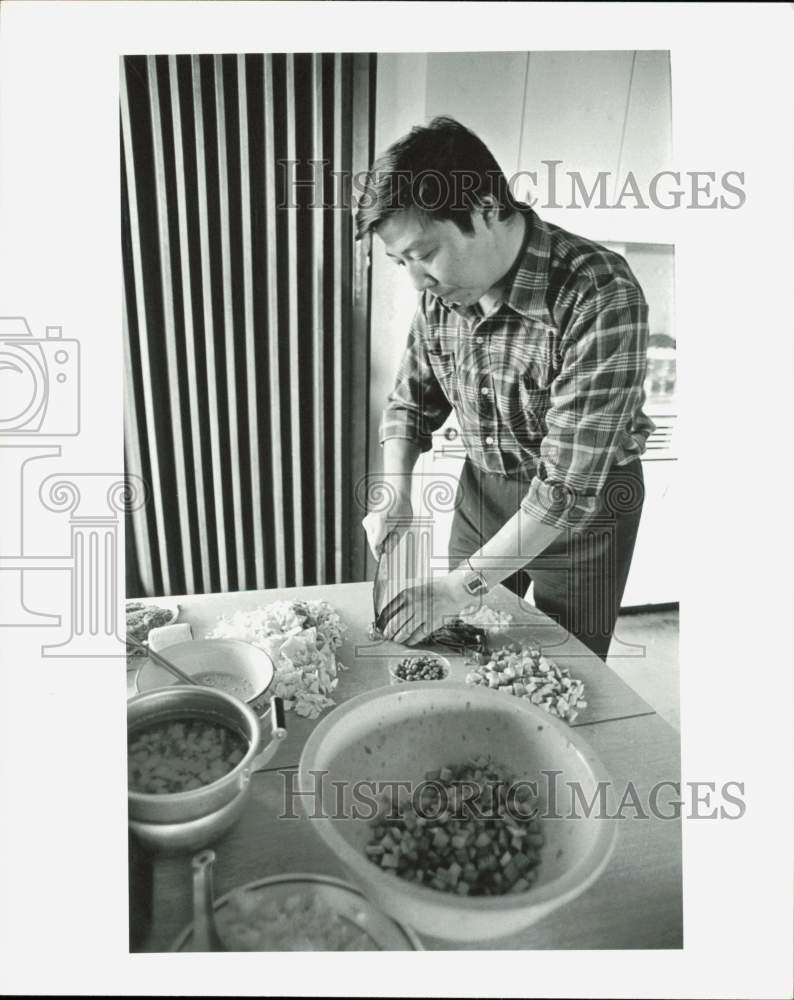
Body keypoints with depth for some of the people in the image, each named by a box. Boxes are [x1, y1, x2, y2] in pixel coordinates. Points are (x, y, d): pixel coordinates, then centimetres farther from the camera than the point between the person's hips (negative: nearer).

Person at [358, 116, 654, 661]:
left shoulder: (600, 295, -29)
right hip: (481, 490, 5)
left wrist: (461, 586, -27)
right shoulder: (442, 289, -9)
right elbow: (412, 402, 4)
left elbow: (570, 485, -30)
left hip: (584, 507, -4)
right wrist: (397, 495, -11)